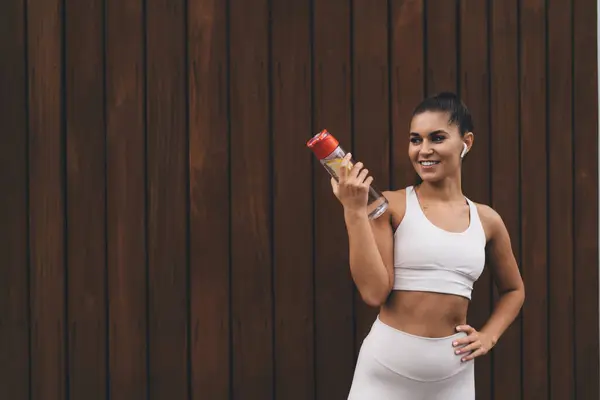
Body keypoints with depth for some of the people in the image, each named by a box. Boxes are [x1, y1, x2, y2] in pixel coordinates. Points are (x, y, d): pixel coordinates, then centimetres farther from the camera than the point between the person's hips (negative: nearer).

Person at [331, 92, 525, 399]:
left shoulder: (486, 220, 5)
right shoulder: (391, 206, -6)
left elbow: (513, 290, 20)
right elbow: (374, 292, -14)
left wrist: (489, 336, 5)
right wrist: (354, 211, -18)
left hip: (453, 374, 3)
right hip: (386, 368, -3)